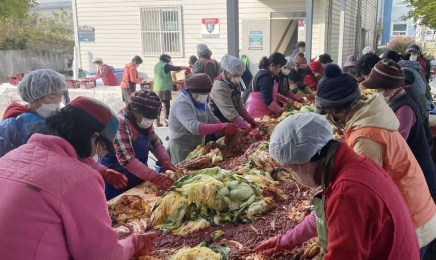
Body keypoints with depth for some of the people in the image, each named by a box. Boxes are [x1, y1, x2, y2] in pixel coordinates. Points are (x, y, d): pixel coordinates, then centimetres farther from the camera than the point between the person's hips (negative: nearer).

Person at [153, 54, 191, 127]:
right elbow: (177, 68, -13)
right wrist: (187, 68, -4)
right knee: (167, 105, 0)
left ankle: (157, 122, 11)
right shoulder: (165, 66, -9)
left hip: (157, 89, 7)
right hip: (164, 89, -7)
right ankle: (167, 122, 0)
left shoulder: (156, 65, 14)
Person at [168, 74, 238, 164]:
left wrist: (227, 130, -19)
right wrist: (222, 127, -42)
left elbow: (213, 120, 1)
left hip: (197, 147, 9)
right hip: (182, 149, -8)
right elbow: (194, 127, -38)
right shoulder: (182, 104, -25)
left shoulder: (201, 102, 5)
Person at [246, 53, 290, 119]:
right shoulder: (265, 78, -20)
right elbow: (268, 101, -24)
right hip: (258, 112, -10)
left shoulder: (267, 74, 11)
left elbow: (273, 94, 21)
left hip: (263, 109, 10)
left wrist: (286, 100, 11)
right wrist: (281, 111, -17)